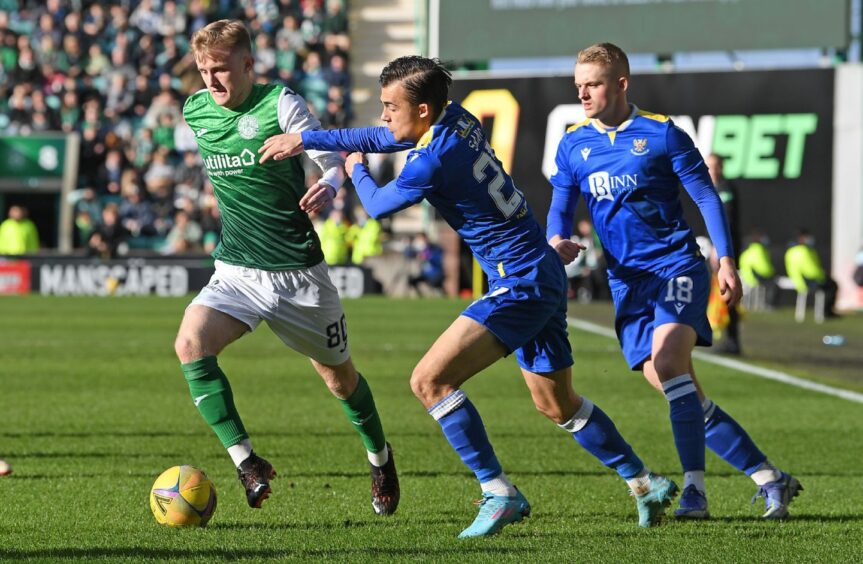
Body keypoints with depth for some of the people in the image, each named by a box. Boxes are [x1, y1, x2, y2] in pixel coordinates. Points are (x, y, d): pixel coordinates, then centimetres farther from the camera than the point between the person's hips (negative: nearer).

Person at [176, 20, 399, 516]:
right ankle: (246, 461, -23)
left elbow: (333, 158, -18)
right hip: (236, 273, 3)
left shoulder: (280, 104, -12)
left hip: (300, 273, -3)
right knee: (191, 343, -26)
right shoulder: (196, 112, 3)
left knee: (338, 375, 13)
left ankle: (380, 456, 43)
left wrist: (330, 185, -40)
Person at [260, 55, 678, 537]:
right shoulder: (457, 119, 3)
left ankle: (499, 493, -12)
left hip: (520, 284, -10)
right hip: (544, 276, 10)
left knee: (430, 380, -13)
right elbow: (378, 139, 17)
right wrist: (302, 140, 14)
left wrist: (357, 170, 19)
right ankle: (645, 483, 28)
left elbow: (378, 206, -2)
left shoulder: (433, 161, -21)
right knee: (557, 404, 21)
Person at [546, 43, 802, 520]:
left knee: (666, 364, -27)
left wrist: (726, 261, -8)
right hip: (627, 283, 5)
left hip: (676, 266, -5)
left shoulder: (661, 134, -4)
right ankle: (768, 478, 7)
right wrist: (557, 239, -14)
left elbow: (706, 196, 0)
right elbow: (561, 208, 10)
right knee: (682, 395, -1)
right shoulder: (573, 146, 8)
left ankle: (694, 488, -24)